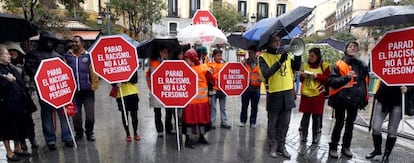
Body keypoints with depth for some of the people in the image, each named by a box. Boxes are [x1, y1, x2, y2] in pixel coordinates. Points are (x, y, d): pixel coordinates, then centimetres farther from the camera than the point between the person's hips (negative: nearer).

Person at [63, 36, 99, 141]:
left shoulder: (88, 56, 0)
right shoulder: (67, 56, 6)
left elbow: (94, 73, -3)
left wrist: (94, 87, -7)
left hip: (87, 90, -2)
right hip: (73, 91, 2)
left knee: (90, 114, 3)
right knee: (75, 114, 11)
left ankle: (89, 132, 24)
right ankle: (78, 132, 31)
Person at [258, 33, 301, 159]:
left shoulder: (285, 55, 10)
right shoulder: (264, 57, -6)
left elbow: (296, 67, 4)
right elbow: (266, 74, -20)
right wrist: (279, 62, -28)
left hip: (287, 93, 5)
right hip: (274, 94, -5)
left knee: (284, 123, 13)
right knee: (272, 123, 8)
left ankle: (281, 146, 27)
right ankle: (273, 147, 23)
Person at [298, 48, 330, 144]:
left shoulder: (324, 65, 0)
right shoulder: (306, 65, 9)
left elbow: (328, 79, -5)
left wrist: (317, 76, -16)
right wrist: (302, 76, -7)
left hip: (318, 95, -2)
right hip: (306, 94, 3)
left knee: (316, 117, 5)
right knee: (305, 115, 7)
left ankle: (315, 137, 20)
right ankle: (303, 136, 20)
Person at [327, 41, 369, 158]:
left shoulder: (362, 66, 10)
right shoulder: (340, 64, -4)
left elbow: (365, 83, 16)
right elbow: (331, 81, -12)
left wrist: (364, 99, 14)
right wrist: (346, 77, -25)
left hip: (354, 99, 5)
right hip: (341, 99, -4)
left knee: (350, 124, 13)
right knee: (339, 123, 0)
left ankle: (346, 147, 28)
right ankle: (333, 147, 14)